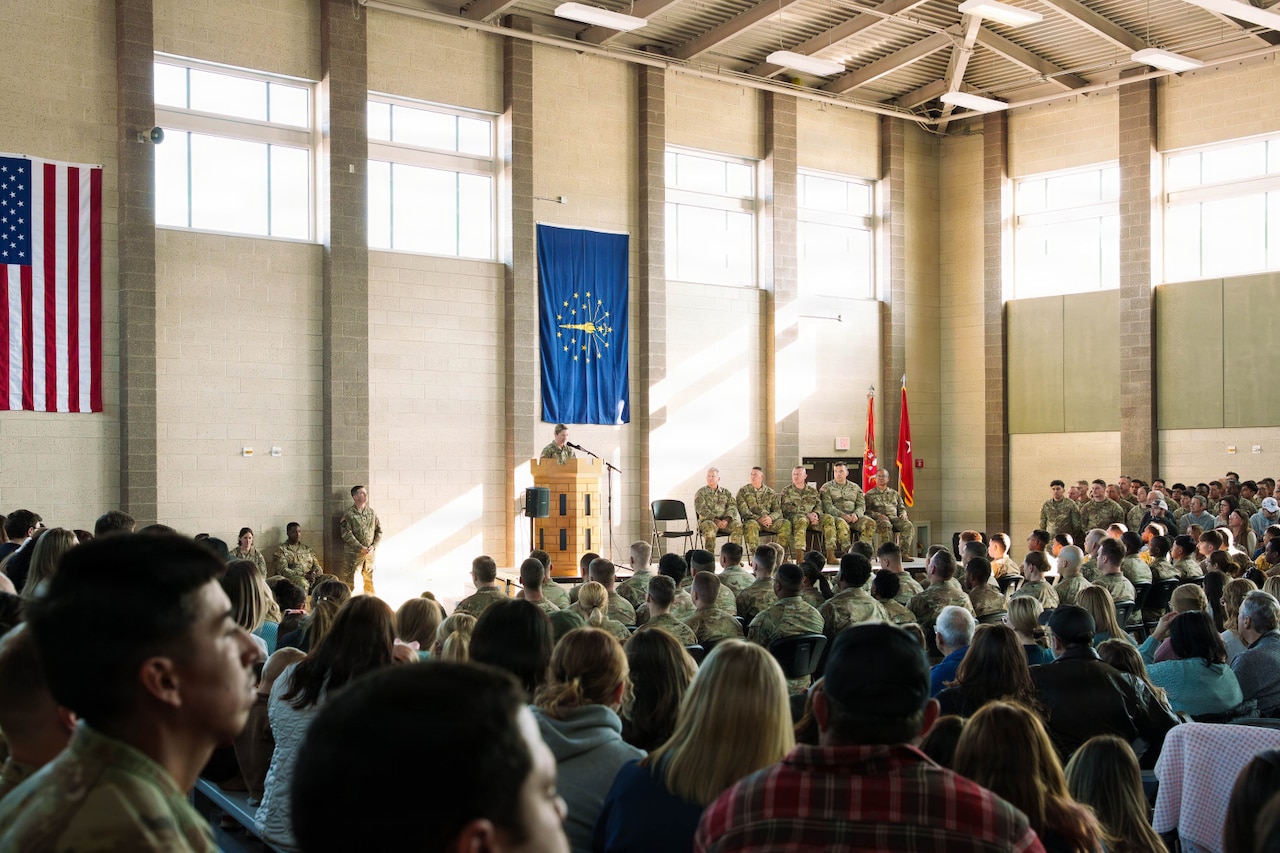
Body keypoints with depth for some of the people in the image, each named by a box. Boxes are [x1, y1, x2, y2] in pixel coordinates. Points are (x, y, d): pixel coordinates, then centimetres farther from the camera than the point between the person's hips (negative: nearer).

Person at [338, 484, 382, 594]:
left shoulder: (372, 513, 10)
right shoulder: (348, 514, -5)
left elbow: (379, 531, 11)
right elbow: (346, 534, -11)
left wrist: (374, 546, -4)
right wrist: (360, 548, -16)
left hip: (370, 553, 4)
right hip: (353, 553, -4)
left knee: (369, 581, 8)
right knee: (349, 581, -4)